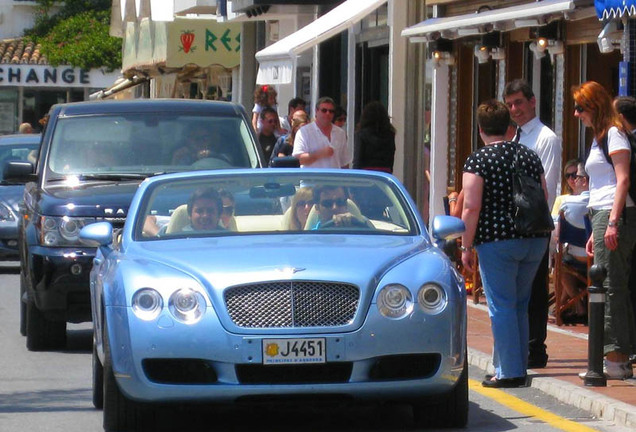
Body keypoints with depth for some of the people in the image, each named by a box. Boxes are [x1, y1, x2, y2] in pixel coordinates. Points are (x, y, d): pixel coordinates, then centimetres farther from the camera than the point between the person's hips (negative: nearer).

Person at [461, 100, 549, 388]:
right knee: (520, 306, 15)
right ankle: (518, 368, 19)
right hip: (535, 242, 6)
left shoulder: (477, 161, -8)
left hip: (497, 242, -6)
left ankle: (509, 372, -3)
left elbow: (472, 207, -14)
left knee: (502, 307, -1)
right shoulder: (530, 156, 9)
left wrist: (466, 247, -8)